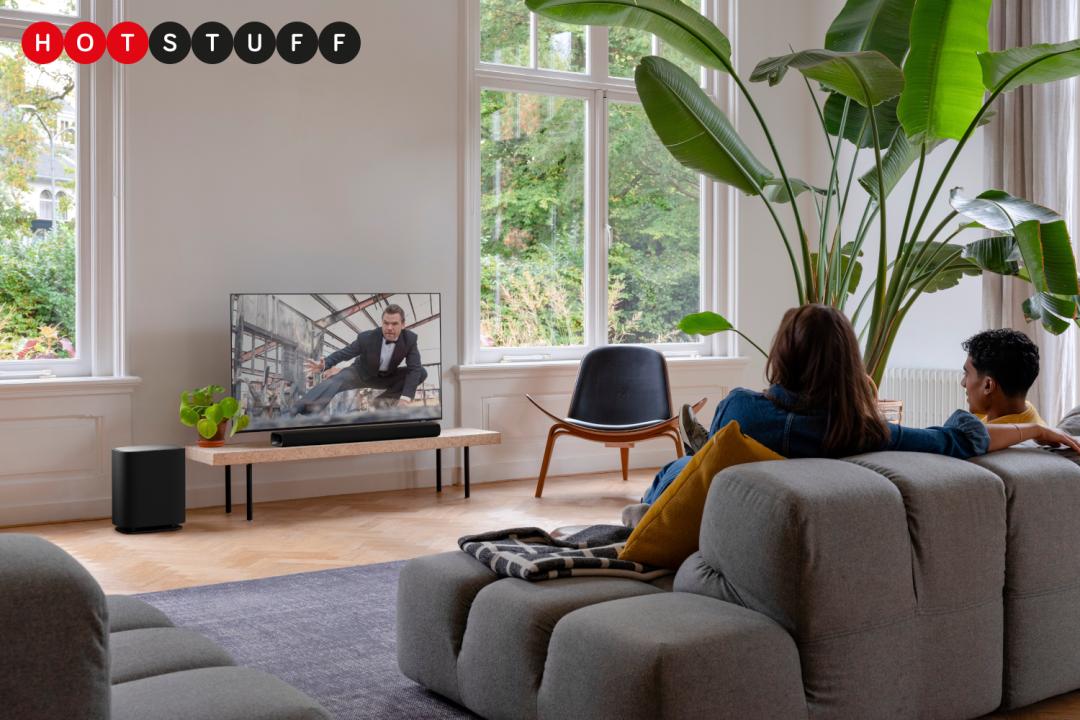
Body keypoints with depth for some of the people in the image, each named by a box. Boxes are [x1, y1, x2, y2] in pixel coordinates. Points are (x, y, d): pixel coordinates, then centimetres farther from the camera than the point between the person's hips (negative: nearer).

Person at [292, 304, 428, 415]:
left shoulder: (410, 339, -24)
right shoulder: (367, 338, -25)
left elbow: (415, 369, -26)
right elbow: (344, 353, -16)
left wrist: (405, 398, -38)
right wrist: (324, 365, -36)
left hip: (388, 377, 2)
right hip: (362, 373, -2)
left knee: (421, 373, -21)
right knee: (336, 380, -31)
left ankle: (384, 400, -17)